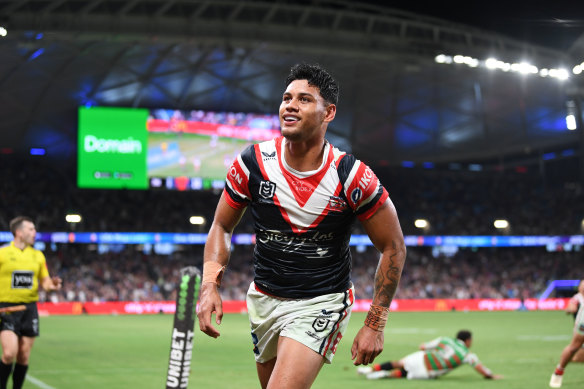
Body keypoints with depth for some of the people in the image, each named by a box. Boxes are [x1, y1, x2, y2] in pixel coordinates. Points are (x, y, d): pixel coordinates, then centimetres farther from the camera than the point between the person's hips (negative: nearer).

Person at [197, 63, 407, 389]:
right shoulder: (252, 163, -9)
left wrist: (375, 325, -10)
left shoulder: (352, 176, -17)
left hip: (322, 302, -4)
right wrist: (210, 285, -11)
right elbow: (222, 226, 5)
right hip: (264, 298, 5)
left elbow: (393, 247, -8)